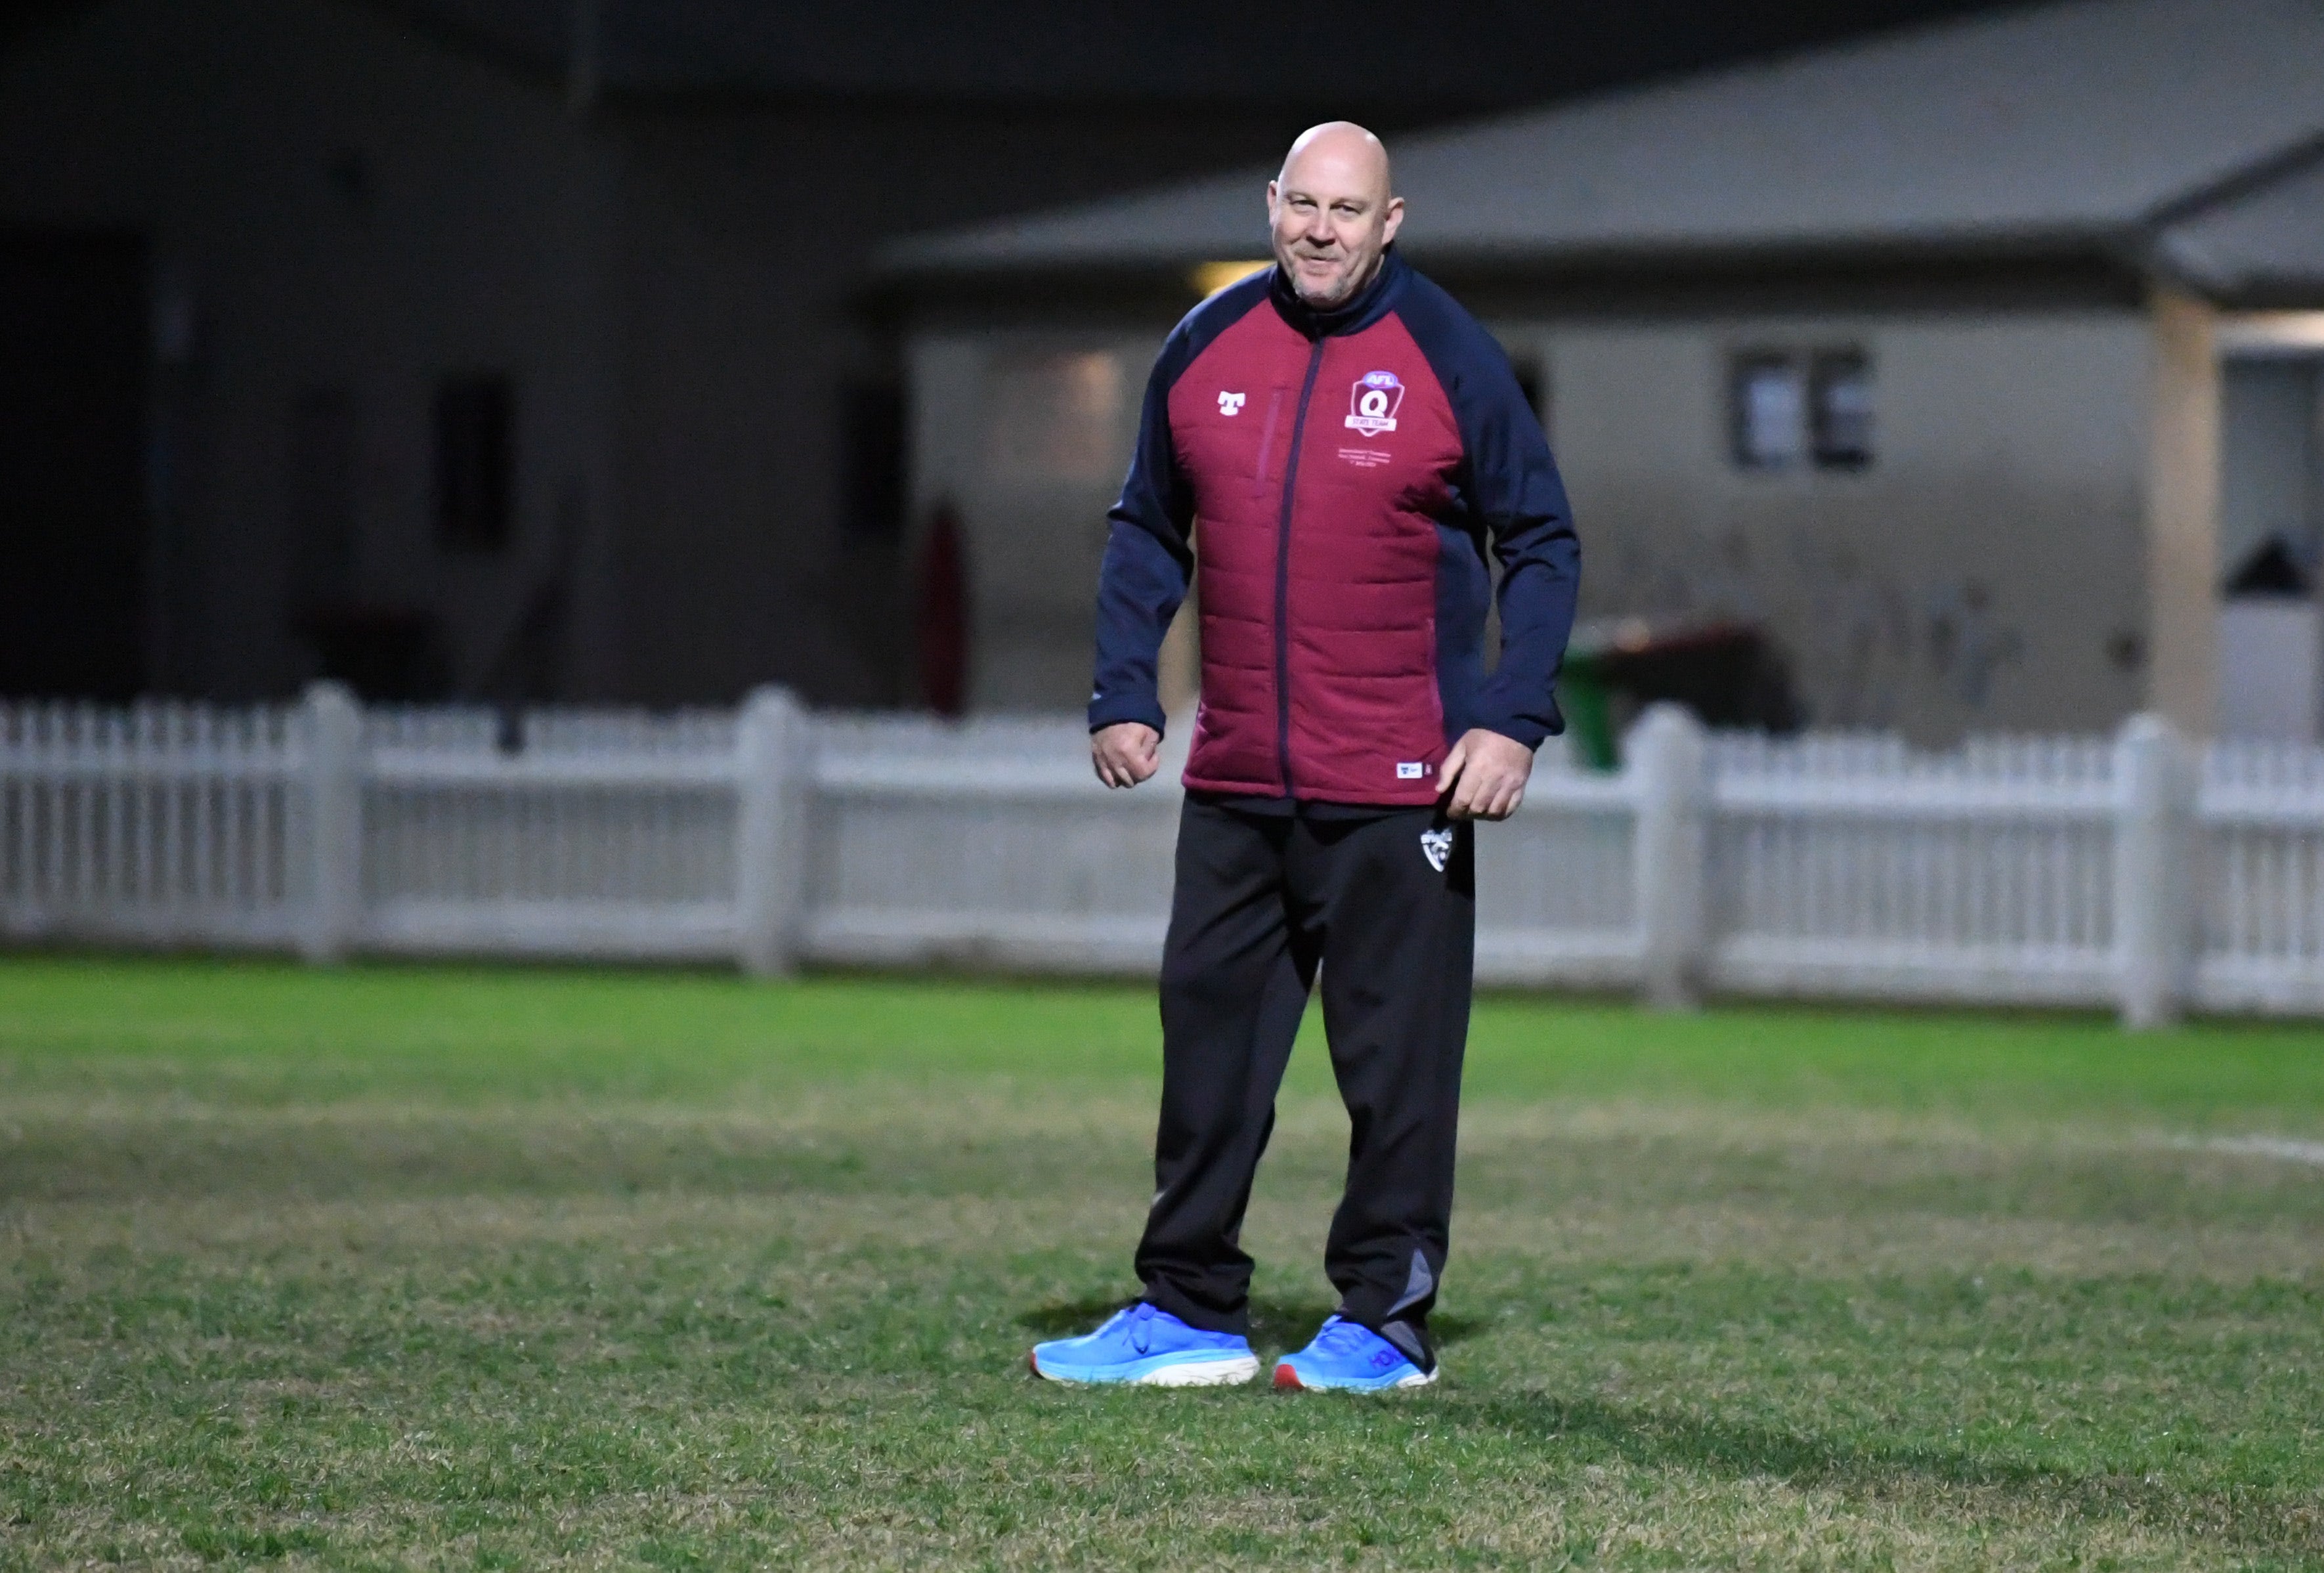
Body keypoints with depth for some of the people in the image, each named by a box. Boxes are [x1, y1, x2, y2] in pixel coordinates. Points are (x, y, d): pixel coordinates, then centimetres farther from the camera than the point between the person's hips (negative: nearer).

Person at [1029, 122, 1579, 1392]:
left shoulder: (1450, 359, -4)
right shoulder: (1204, 348, 7)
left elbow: (1542, 546, 1)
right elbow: (1147, 532, 17)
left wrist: (1513, 718, -9)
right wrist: (1122, 693, 6)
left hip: (1396, 788, -4)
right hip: (1232, 783, 4)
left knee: (1396, 1058, 0)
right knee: (1209, 1037, 8)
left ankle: (1386, 1320, 7)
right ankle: (1189, 1311, 15)